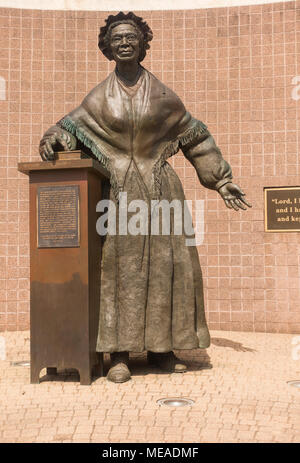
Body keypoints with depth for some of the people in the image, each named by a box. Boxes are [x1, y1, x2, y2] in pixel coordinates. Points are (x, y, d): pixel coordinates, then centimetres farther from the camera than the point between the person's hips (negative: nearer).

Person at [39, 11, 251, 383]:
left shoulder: (162, 95, 7)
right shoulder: (100, 97, 8)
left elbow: (195, 138, 10)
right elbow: (71, 127, 10)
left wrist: (221, 181, 8)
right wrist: (52, 142, -14)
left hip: (160, 188, 1)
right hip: (120, 190, -1)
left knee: (165, 263, -2)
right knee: (120, 265, -6)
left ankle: (161, 348, 9)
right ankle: (119, 355, -2)